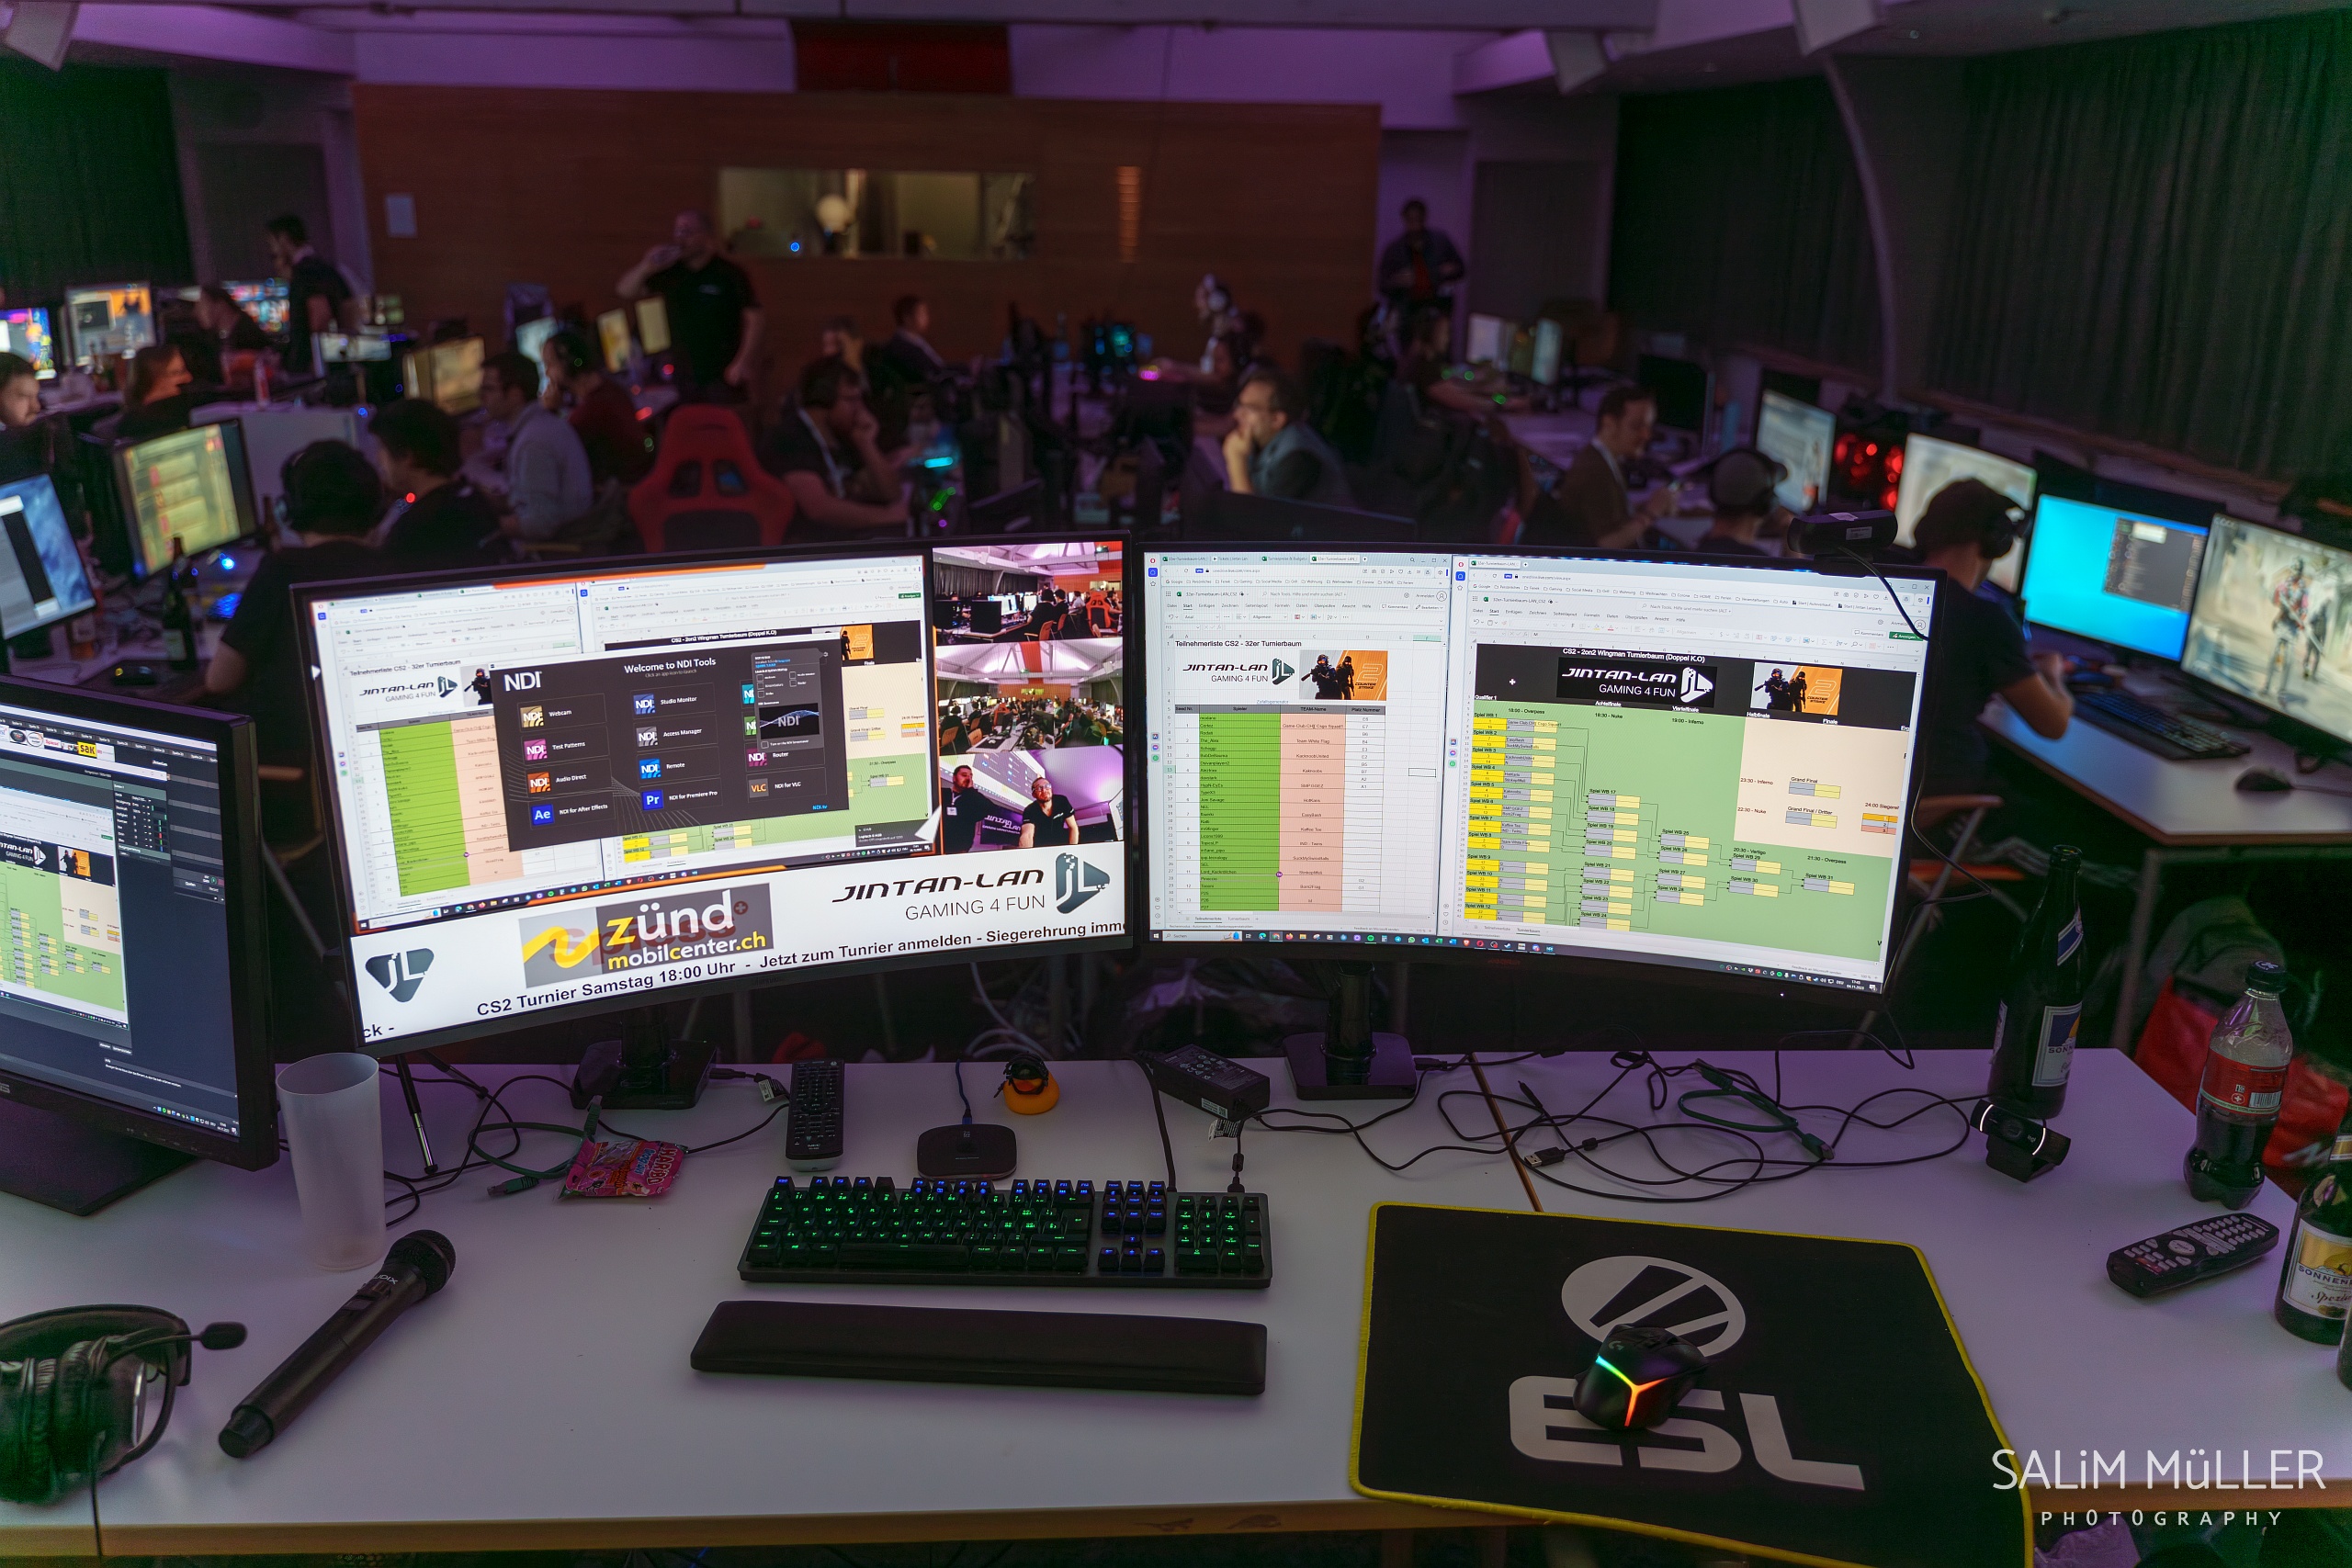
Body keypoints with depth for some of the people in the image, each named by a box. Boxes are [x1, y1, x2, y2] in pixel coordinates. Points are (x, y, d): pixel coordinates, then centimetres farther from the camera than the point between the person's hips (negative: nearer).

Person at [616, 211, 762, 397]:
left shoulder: (730, 274, -6)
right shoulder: (669, 273, 8)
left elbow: (754, 320, -7)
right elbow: (626, 291, 12)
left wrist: (743, 363, -15)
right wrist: (646, 267, -8)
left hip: (724, 377, -5)